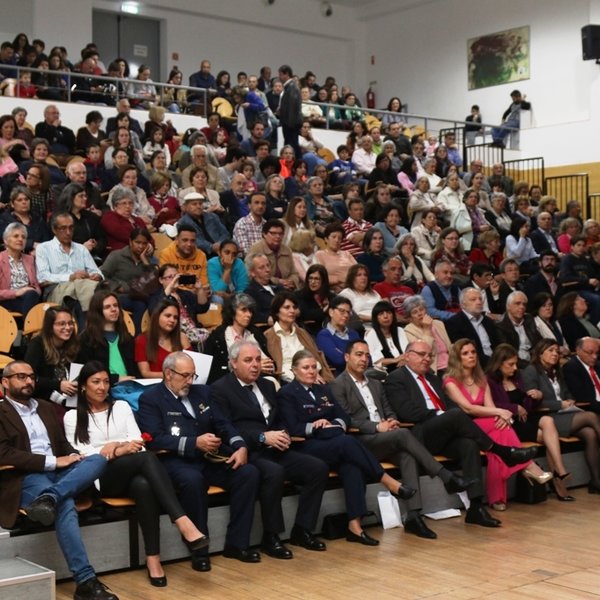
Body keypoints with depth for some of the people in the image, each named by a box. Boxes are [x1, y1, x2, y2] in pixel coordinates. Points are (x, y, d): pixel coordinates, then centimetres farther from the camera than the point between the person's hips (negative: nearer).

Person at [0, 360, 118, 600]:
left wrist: (73, 456, -4)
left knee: (98, 460, -21)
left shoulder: (46, 408, 24)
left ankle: (48, 498, -40)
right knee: (65, 506, -35)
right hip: (26, 478, -6)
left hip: (58, 473, 7)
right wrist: (52, 461, -15)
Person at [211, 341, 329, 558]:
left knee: (318, 468, -11)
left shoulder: (267, 385, 20)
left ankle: (302, 530, -2)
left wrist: (283, 435, -1)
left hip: (274, 451, 7)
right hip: (246, 453, -7)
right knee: (274, 472, -36)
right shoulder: (220, 390, -2)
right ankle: (270, 537, -20)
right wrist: (263, 437, -20)